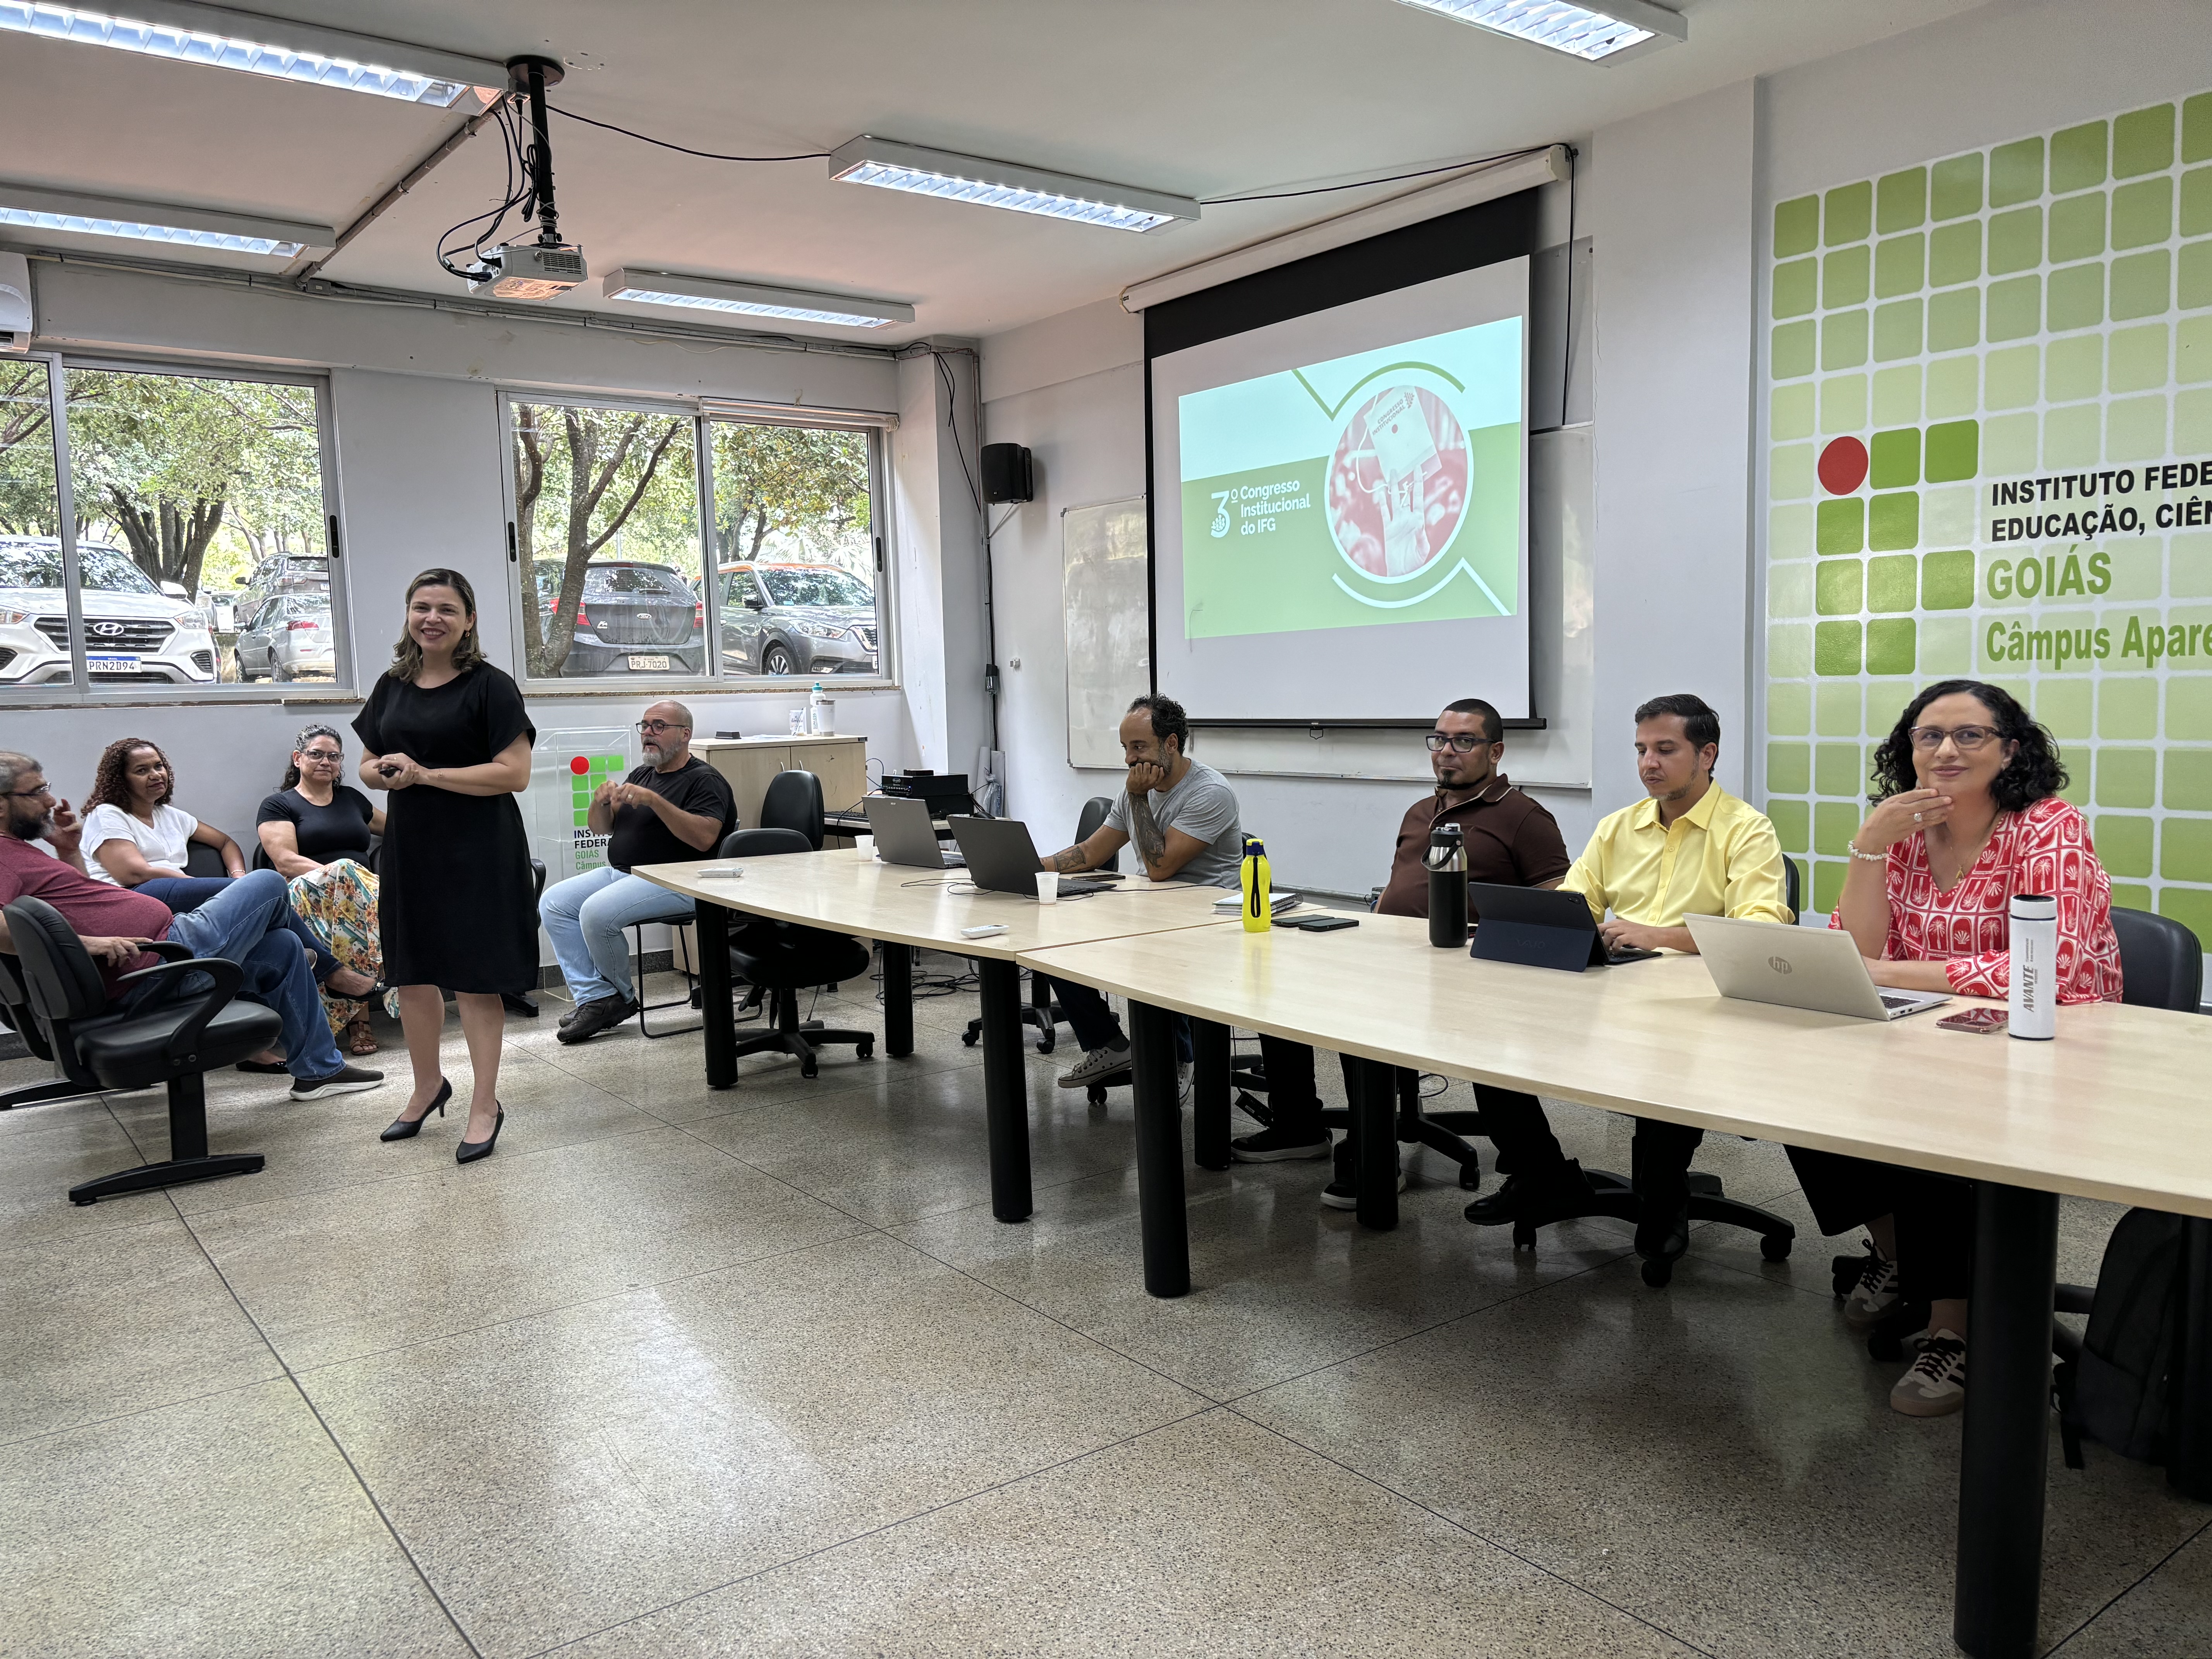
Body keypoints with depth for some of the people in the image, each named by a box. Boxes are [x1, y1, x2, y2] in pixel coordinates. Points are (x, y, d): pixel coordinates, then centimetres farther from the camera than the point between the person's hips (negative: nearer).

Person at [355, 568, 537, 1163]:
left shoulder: (490, 687, -8)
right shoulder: (392, 686, 11)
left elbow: (515, 774, -16)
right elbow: (366, 764, 19)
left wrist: (427, 774, -18)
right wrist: (382, 773, -6)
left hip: (478, 851, -6)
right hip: (409, 844, 6)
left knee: (474, 979, 0)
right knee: (410, 973, 15)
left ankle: (485, 1104, 12)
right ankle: (428, 1086, 35)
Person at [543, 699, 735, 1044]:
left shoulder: (704, 780, -6)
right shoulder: (641, 776, 21)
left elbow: (705, 838, -23)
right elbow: (600, 828, 18)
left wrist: (654, 801, -27)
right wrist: (601, 801, -5)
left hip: (674, 881, -9)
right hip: (619, 872, 9)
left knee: (596, 912, -28)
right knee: (553, 903, -7)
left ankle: (623, 998, -3)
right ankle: (594, 998, -10)